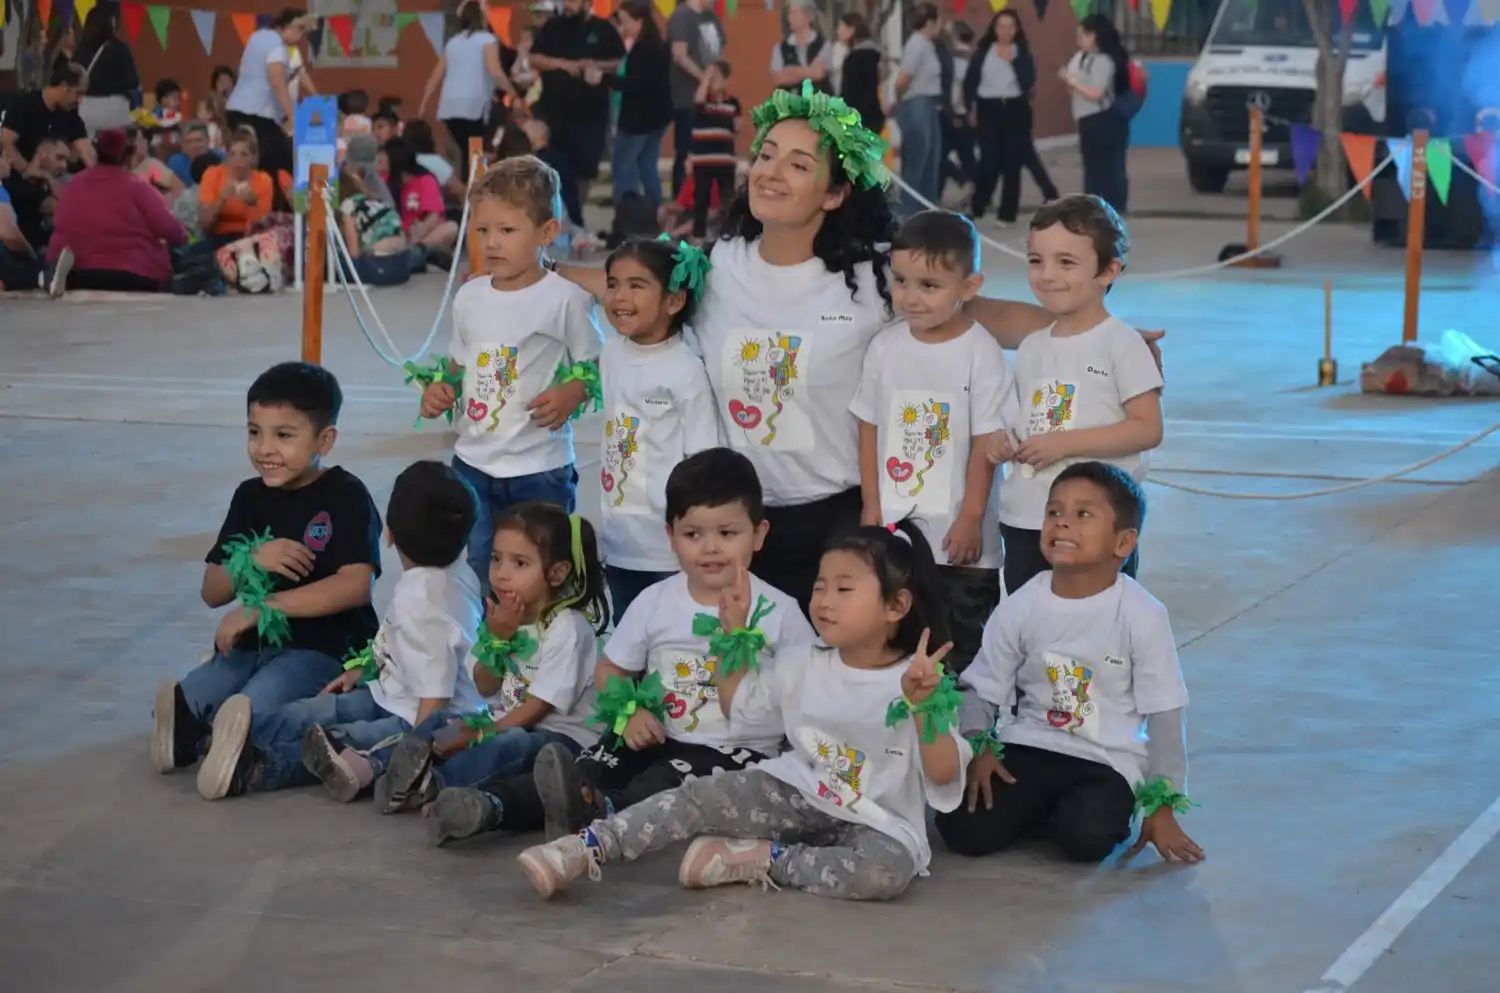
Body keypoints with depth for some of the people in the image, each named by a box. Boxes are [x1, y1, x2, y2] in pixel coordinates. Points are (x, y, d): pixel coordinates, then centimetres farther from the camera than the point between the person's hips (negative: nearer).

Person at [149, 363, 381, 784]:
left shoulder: (346, 497, -7)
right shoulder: (250, 497, 10)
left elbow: (357, 585, -21)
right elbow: (212, 593, 10)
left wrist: (260, 608, -20)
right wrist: (253, 560, -13)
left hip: (326, 647, -6)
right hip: (255, 644, 6)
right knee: (186, 700, -20)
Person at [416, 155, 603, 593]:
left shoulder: (566, 299, -10)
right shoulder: (469, 297, 6)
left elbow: (596, 368, -5)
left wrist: (570, 395, -24)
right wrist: (440, 390, -1)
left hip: (541, 469, -5)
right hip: (473, 463, 5)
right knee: (478, 577, 10)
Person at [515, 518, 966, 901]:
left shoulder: (920, 682, -13)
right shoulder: (801, 664, 2)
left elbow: (944, 774, -19)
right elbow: (737, 705, 16)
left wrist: (923, 704, -34)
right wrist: (733, 634, 5)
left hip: (879, 822, -4)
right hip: (798, 795, 4)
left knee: (890, 869, -38)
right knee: (703, 794, -17)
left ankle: (763, 859, -24)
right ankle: (587, 848, -22)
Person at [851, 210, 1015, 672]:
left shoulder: (980, 352, -12)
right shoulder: (885, 347, 0)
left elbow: (986, 442, -11)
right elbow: (870, 428, 5)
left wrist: (971, 518, -11)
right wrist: (872, 507, 1)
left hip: (958, 535, -4)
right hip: (892, 530, 4)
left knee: (961, 643, 6)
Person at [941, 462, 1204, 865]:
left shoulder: (1142, 615, -12)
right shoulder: (1020, 607, -4)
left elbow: (1164, 714, -6)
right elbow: (980, 690, 6)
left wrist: (1162, 807, -5)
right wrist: (978, 749, -14)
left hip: (1108, 762, -2)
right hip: (1029, 747, 2)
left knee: (1085, 838, -31)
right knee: (964, 830, -19)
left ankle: (1116, 811, 4)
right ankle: (1038, 811, 10)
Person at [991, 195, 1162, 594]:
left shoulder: (1120, 344, -7)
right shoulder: (1031, 348, 12)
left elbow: (1148, 428, -13)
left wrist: (1065, 443, -19)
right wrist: (1002, 442, -2)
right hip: (1023, 521, 7)